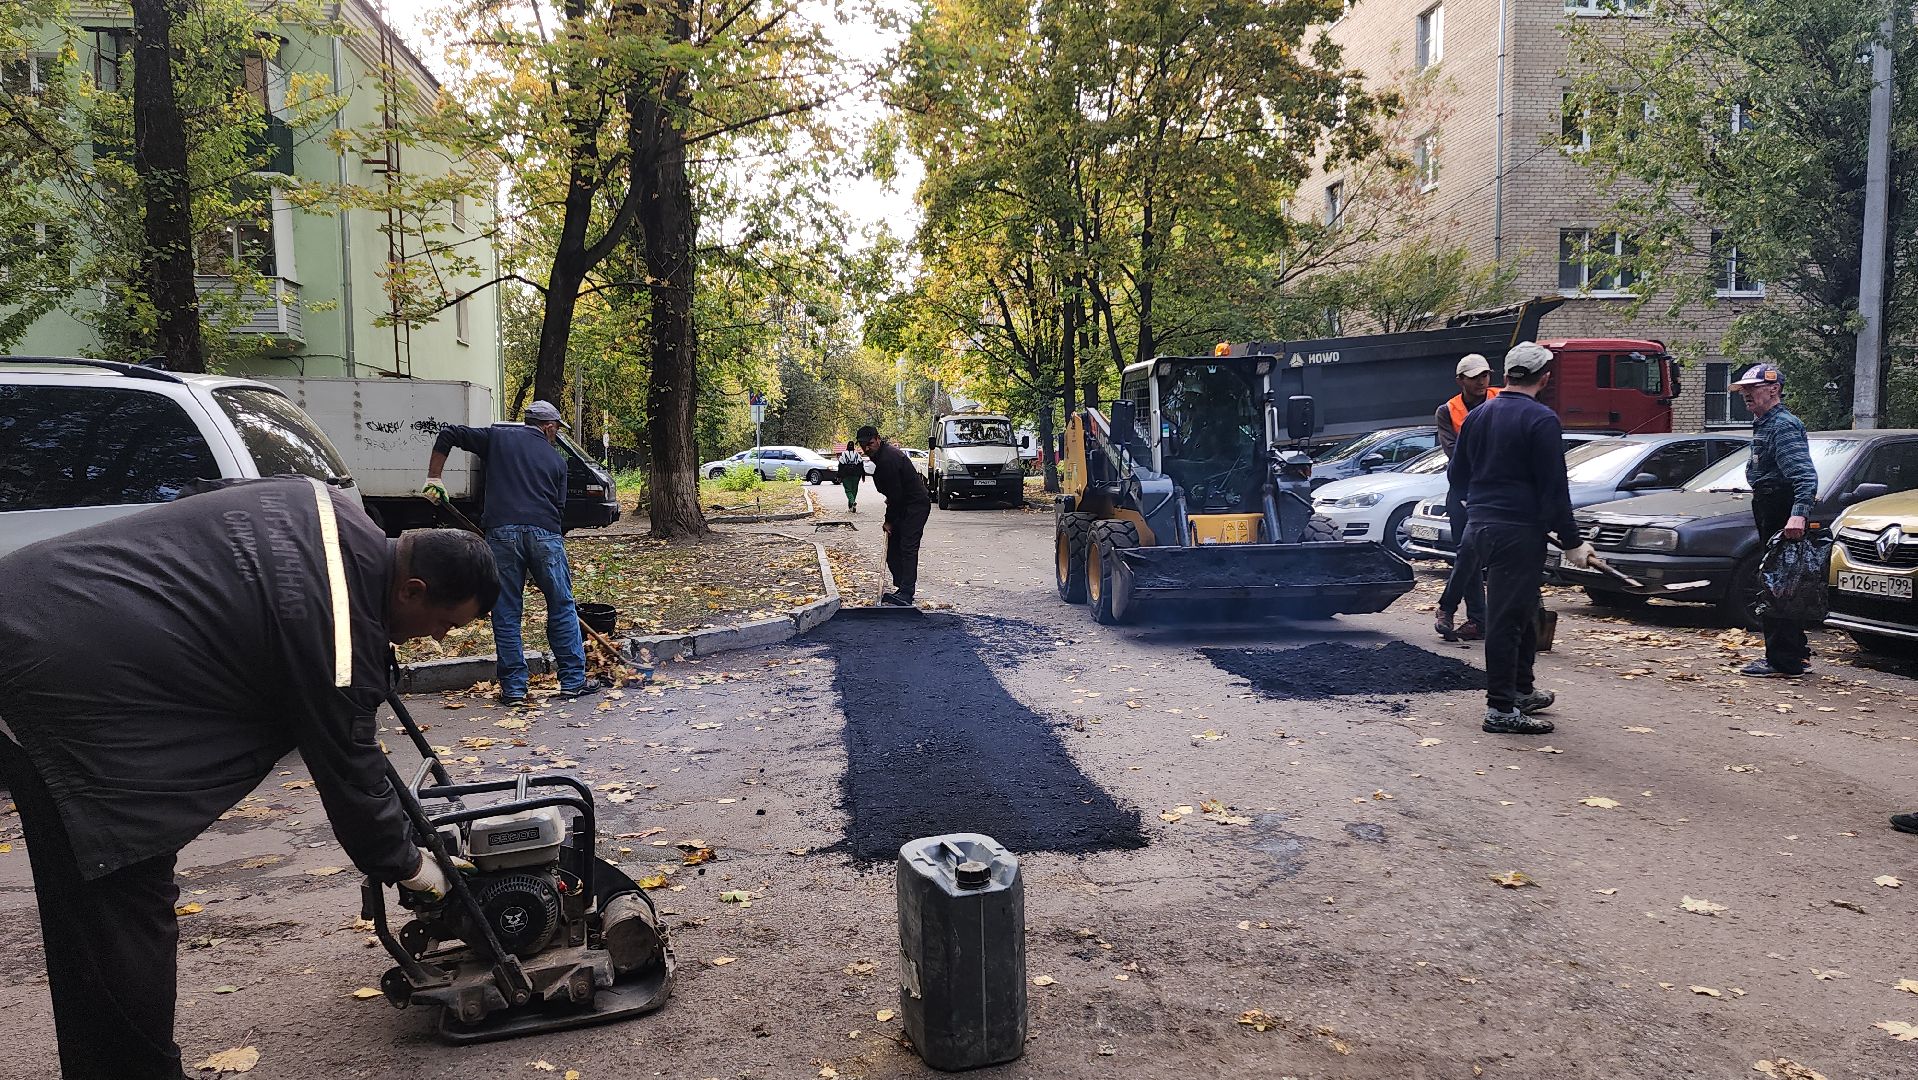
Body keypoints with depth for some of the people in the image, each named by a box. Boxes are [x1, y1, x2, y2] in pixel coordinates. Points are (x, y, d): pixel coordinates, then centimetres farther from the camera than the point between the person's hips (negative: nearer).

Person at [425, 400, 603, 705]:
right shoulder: (556, 460, 18)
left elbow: (448, 434, 11)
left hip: (501, 533, 0)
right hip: (545, 534, 0)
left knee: (506, 614, 8)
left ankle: (513, 689, 11)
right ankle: (574, 681, 15)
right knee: (561, 607, 11)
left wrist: (434, 478, 13)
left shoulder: (498, 437, 17)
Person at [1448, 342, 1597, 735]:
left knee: (1522, 610, 21)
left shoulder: (1477, 416, 10)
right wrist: (1572, 543, -8)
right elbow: (1554, 489, -13)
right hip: (1518, 530, -8)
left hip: (1479, 526, 8)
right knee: (1508, 617, -4)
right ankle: (1501, 709, 1)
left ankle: (1522, 690, 32)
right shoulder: (1541, 420, -12)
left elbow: (1457, 476, 18)